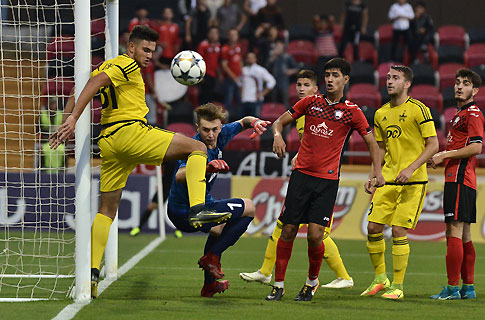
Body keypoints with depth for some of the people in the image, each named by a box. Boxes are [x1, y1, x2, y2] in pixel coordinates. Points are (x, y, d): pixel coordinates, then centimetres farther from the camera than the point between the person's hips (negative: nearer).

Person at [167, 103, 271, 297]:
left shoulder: (220, 136, -5)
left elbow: (242, 122, 11)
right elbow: (180, 176, -48)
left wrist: (254, 122, -13)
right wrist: (206, 168, -66)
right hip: (188, 214, -9)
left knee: (218, 230, 36)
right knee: (248, 208, 0)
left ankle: (209, 285, 46)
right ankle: (211, 257, 0)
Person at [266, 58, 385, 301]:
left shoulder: (352, 112, 1)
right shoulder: (311, 102, 7)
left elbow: (372, 143, 8)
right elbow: (280, 121, 13)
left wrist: (377, 171, -6)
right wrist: (277, 135, -9)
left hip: (327, 180, -2)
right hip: (301, 174, 2)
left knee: (315, 235, -10)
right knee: (288, 231, 0)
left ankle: (312, 281, 15)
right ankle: (278, 285, 10)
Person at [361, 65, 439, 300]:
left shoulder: (418, 109, -7)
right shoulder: (381, 114, 12)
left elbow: (433, 145, -8)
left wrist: (411, 168, -18)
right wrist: (373, 177, 10)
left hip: (413, 182, -6)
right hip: (387, 181, 6)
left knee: (398, 230, -9)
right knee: (373, 228, -1)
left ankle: (397, 286, 0)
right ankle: (380, 278, 17)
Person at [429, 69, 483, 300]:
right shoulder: (459, 114, 23)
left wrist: (445, 155, -14)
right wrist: (442, 157, 16)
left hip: (460, 179, -11)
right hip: (456, 179, 11)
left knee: (455, 231, -13)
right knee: (463, 235, 12)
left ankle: (452, 288, -16)